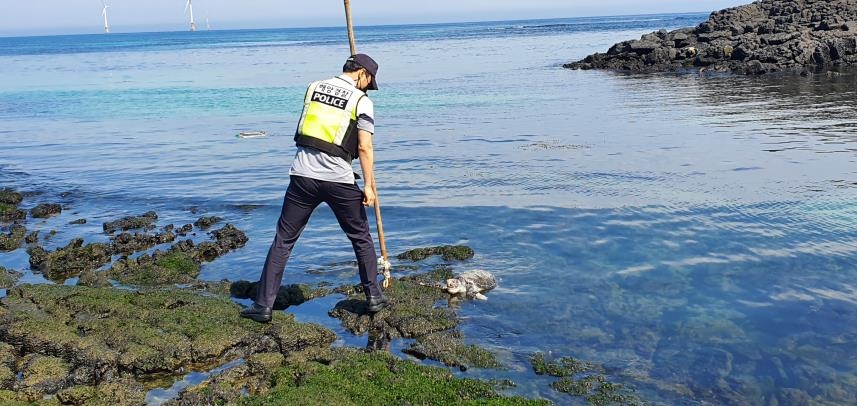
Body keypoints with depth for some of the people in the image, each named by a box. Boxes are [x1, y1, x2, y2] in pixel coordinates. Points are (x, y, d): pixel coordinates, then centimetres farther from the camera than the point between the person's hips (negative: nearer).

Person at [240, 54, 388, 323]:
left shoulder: (313, 87, 12)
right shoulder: (362, 101, -1)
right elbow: (364, 148, -5)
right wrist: (369, 185, 0)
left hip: (303, 174, 3)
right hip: (339, 180, -3)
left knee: (283, 240, 8)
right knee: (361, 238, 17)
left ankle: (264, 305, 8)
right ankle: (373, 297, 24)